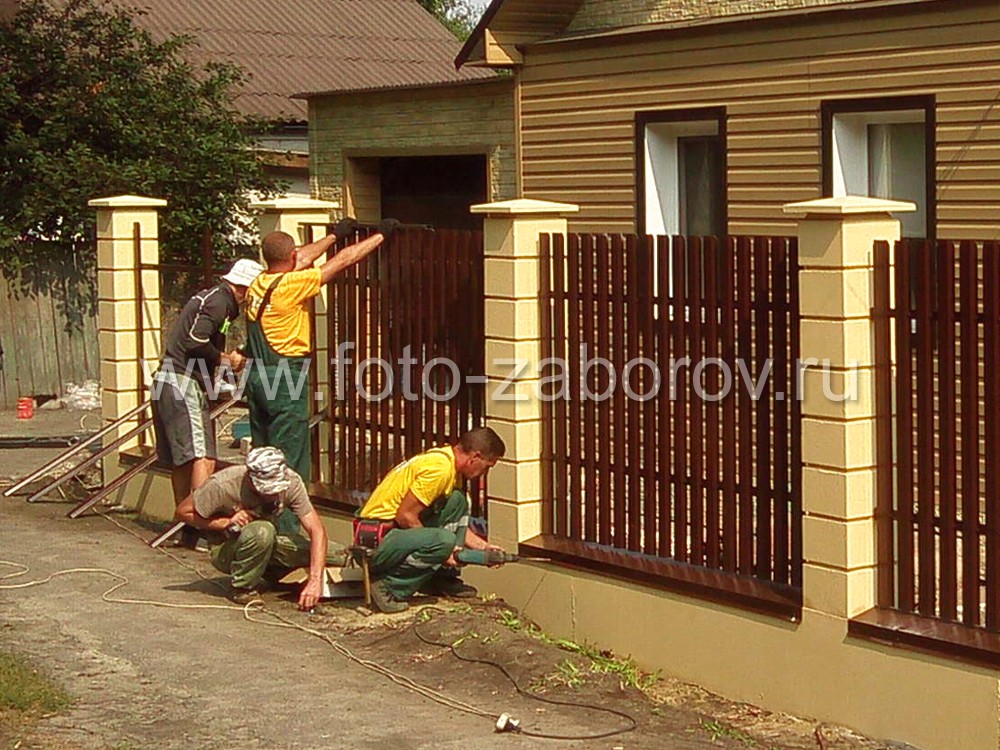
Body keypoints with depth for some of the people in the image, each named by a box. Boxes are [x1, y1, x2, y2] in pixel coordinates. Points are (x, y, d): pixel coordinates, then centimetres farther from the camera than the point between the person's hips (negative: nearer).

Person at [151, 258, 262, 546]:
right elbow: (195, 342, -20)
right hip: (182, 384, -10)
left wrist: (227, 357, 13)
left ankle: (187, 526, 18)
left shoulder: (211, 298, 22)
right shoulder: (218, 301, -9)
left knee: (182, 460, 13)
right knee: (202, 458, -16)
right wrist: (225, 359, -6)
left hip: (168, 383, 10)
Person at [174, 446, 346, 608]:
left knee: (339, 556, -14)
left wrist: (315, 581, -38)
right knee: (262, 531, -40)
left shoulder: (291, 482, -20)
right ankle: (243, 587, -15)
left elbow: (316, 530, -25)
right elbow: (182, 513, -15)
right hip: (225, 551, -4)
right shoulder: (222, 485, -27)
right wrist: (227, 522, -28)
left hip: (270, 547, 5)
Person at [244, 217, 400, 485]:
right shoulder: (290, 285, -15)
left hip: (256, 375, 8)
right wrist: (380, 235, 1)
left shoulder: (258, 284, 7)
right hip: (285, 379, -8)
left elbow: (302, 258, 22)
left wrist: (335, 235, 34)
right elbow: (343, 260, -9)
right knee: (290, 456, -4)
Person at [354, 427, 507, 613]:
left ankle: (443, 577, 10)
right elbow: (405, 515, -22)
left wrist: (484, 547, 16)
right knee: (444, 541, -30)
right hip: (376, 536, -10)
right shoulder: (439, 468, -19)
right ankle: (389, 585, -13)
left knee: (457, 502, 8)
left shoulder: (446, 460, 13)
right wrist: (444, 549, -13)